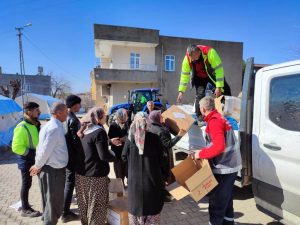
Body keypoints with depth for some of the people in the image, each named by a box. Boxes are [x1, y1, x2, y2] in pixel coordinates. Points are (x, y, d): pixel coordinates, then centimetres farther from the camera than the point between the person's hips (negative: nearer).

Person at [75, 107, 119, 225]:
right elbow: (104, 155, -22)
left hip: (81, 173, 8)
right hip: (95, 175, -8)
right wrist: (116, 156, -4)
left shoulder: (83, 130, 8)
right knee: (96, 207, 6)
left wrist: (109, 141, 22)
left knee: (84, 205, 21)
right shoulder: (99, 131, -17)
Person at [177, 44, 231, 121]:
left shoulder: (210, 52, -36)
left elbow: (219, 69, -32)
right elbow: (184, 75, -16)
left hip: (212, 75, 0)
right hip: (199, 77, 1)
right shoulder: (187, 58, -26)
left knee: (225, 90, 2)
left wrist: (219, 87, -34)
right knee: (199, 95, -15)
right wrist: (181, 91, -20)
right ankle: (200, 117, -2)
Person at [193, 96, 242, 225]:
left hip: (223, 168, -10)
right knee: (225, 201, 22)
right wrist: (204, 152, 14)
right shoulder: (219, 118, 13)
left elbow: (219, 146, -28)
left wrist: (201, 154, -18)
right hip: (229, 166, 10)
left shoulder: (214, 121, -18)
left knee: (216, 204, 1)